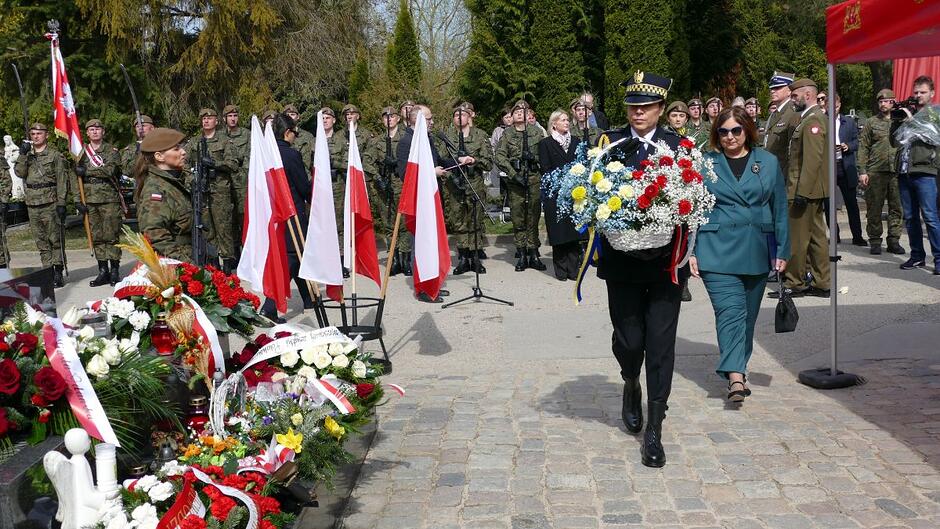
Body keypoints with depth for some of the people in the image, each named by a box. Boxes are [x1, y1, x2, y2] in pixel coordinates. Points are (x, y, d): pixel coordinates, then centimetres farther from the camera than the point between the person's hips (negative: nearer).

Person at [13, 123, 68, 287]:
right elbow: (20, 172, 1)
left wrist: (61, 202, -11)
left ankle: (58, 272, 0)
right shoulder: (27, 155, 15)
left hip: (50, 202, -5)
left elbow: (62, 180, -4)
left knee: (55, 239, -3)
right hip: (32, 203, 5)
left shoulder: (55, 155, 1)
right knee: (41, 241, 7)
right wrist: (22, 155, -10)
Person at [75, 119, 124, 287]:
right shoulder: (81, 152, 13)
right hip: (89, 200, 4)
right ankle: (103, 272, 11)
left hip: (109, 199, -3)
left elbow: (110, 169, -15)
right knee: (96, 237, 5)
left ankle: (115, 271, 2)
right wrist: (78, 200, 2)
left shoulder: (112, 150, 3)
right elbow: (76, 178, 10)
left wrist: (87, 171, -11)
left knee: (111, 235, -5)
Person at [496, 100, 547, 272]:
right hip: (515, 180, 0)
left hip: (534, 178, 0)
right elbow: (500, 157, 0)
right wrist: (513, 173, -10)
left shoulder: (537, 131, 9)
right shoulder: (507, 134, 7)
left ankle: (533, 254, 7)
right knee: (518, 219, 1)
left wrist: (533, 157, -12)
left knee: (533, 217, 1)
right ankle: (521, 255, 8)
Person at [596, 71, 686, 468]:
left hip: (666, 258, 0)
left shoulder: (679, 146, 4)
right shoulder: (610, 142, 3)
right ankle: (631, 386, 40)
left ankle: (654, 431, 10)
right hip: (622, 258, 0)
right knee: (629, 339, 4)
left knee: (660, 345, 0)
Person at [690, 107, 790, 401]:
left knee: (748, 315, 11)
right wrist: (690, 251, -2)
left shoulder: (768, 163, 8)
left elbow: (780, 208, 10)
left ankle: (735, 369, 26)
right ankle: (735, 376, -21)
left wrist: (782, 251, 7)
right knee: (730, 310, -15)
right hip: (717, 252, -3)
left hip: (757, 252, 3)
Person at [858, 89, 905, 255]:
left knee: (896, 207, 3)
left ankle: (894, 241, 11)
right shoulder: (871, 122, 8)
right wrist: (862, 171, -2)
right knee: (874, 208, 1)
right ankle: (875, 240, 9)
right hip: (875, 172, -1)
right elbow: (863, 147, 4)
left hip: (896, 172, 1)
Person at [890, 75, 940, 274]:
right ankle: (917, 256, 18)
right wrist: (896, 121, 3)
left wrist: (911, 119, -11)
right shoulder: (908, 112, 18)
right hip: (904, 172, 6)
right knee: (910, 217, 9)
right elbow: (894, 141, 17)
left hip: (924, 172, -5)